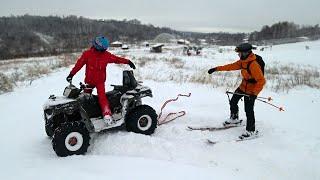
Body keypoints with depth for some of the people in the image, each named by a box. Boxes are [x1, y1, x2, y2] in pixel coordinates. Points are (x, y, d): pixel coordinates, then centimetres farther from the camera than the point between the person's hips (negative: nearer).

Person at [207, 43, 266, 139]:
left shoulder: (253, 65, -29)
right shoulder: (243, 61, -1)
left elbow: (261, 81, -30)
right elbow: (231, 66, 6)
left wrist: (254, 94, -30)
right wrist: (217, 68, 4)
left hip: (251, 90, -9)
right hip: (243, 86, 9)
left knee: (248, 110, -3)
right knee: (233, 102, 17)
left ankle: (251, 130, 15)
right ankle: (234, 119, 39)